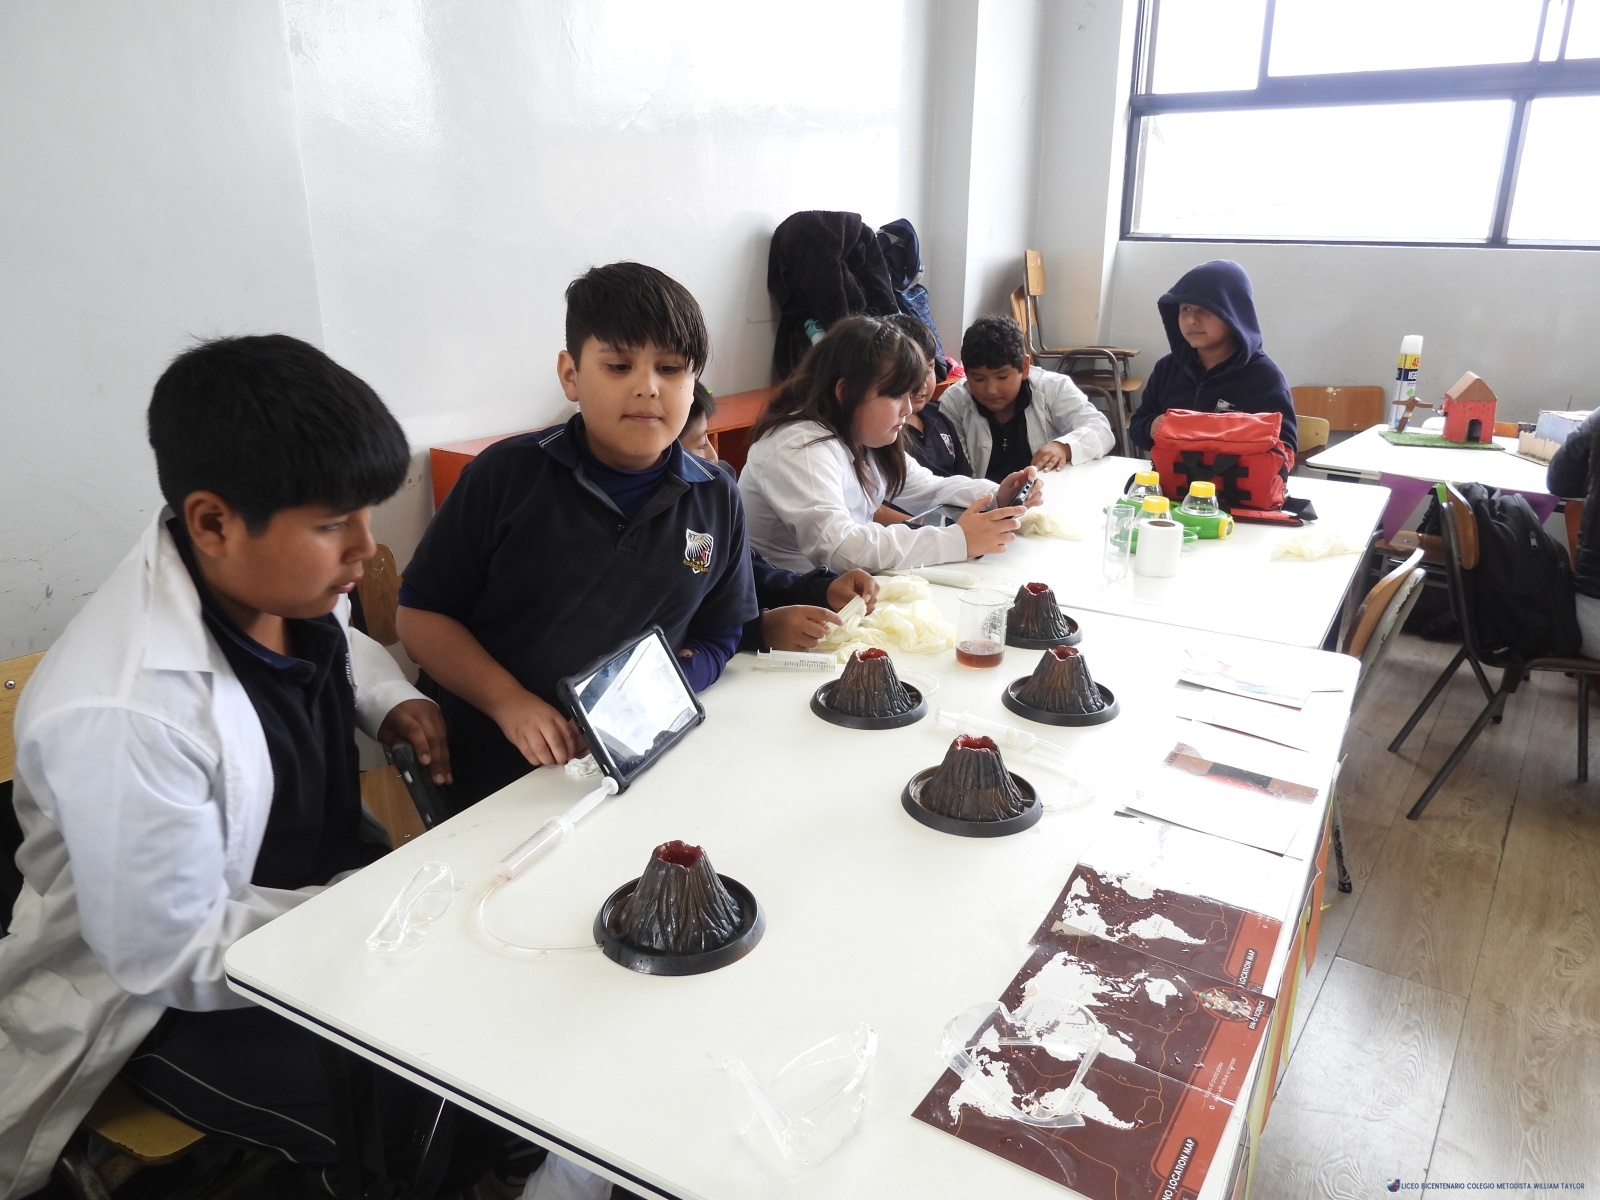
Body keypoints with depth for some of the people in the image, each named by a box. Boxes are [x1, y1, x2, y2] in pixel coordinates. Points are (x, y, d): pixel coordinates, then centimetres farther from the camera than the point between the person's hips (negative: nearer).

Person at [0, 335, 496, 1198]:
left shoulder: (282, 574, -11)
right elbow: (175, 957, -25)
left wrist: (392, 700, -5)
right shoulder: (119, 716, -34)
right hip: (179, 1001, -7)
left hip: (325, 883, 8)